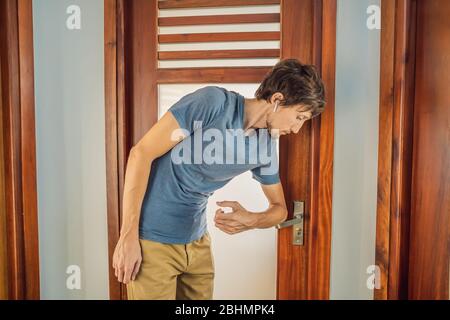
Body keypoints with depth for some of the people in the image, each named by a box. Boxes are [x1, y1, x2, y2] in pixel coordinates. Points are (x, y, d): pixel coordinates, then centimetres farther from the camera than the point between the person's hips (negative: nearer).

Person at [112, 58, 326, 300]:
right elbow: (141, 153, -18)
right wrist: (128, 236, -19)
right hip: (153, 240, -6)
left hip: (197, 242, 6)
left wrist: (251, 221, -13)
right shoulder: (214, 102, -19)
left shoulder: (266, 147, 1)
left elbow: (280, 208, 11)